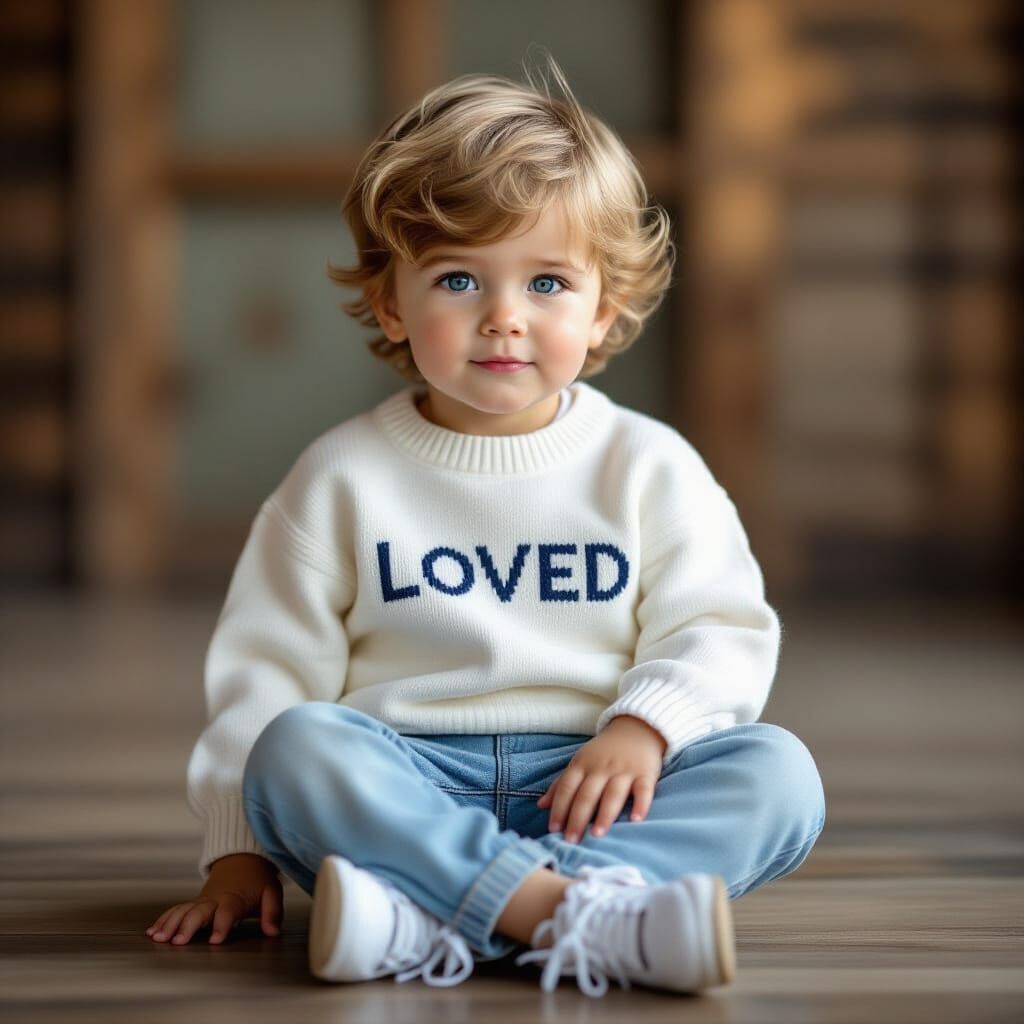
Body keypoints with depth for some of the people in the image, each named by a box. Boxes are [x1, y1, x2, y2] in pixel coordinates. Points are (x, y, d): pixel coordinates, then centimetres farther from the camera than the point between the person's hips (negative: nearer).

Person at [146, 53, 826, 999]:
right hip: (411, 783, -1)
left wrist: (642, 726, -16)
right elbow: (267, 667, 6)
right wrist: (238, 849, 0)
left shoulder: (649, 466, 7)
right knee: (297, 746, -30)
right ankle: (581, 914, -44)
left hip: (591, 789, 1)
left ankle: (430, 921, -42)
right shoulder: (342, 479, 6)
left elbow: (720, 630, 4)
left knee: (777, 772, -26)